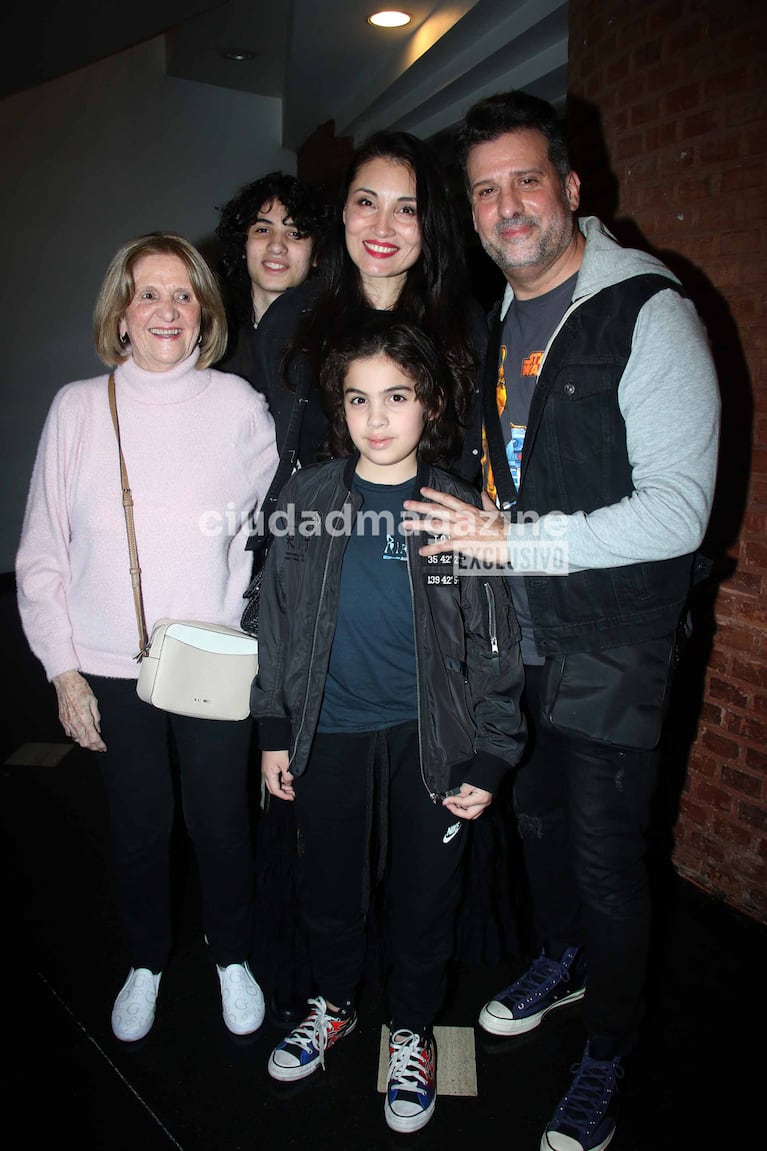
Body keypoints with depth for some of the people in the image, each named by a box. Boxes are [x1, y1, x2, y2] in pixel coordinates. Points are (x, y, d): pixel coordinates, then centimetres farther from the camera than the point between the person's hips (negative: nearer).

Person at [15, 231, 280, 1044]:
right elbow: (41, 554, 1)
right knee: (138, 827, 15)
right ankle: (146, 964, 42)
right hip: (110, 669, 1)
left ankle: (232, 959, 40)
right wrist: (63, 668, -1)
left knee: (220, 822, 13)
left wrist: (242, 632, -5)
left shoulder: (237, 405, -3)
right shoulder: (77, 408, -2)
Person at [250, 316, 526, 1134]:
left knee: (423, 893, 16)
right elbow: (278, 619, 3)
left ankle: (412, 1032, 43)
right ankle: (333, 1005, 49)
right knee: (330, 884, 20)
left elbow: (494, 646, -4)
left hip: (428, 739, -1)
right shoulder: (306, 496, -4)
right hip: (327, 736, 2)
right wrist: (274, 732, 3)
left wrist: (488, 759, -6)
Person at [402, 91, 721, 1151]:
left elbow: (678, 511, -23)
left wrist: (514, 539, -24)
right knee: (535, 812, 23)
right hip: (517, 632, 7)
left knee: (605, 858, 6)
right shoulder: (496, 318, 8)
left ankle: (608, 1054, 32)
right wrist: (476, 525, 6)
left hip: (612, 645, -7)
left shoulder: (648, 314, -15)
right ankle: (558, 961, 50)